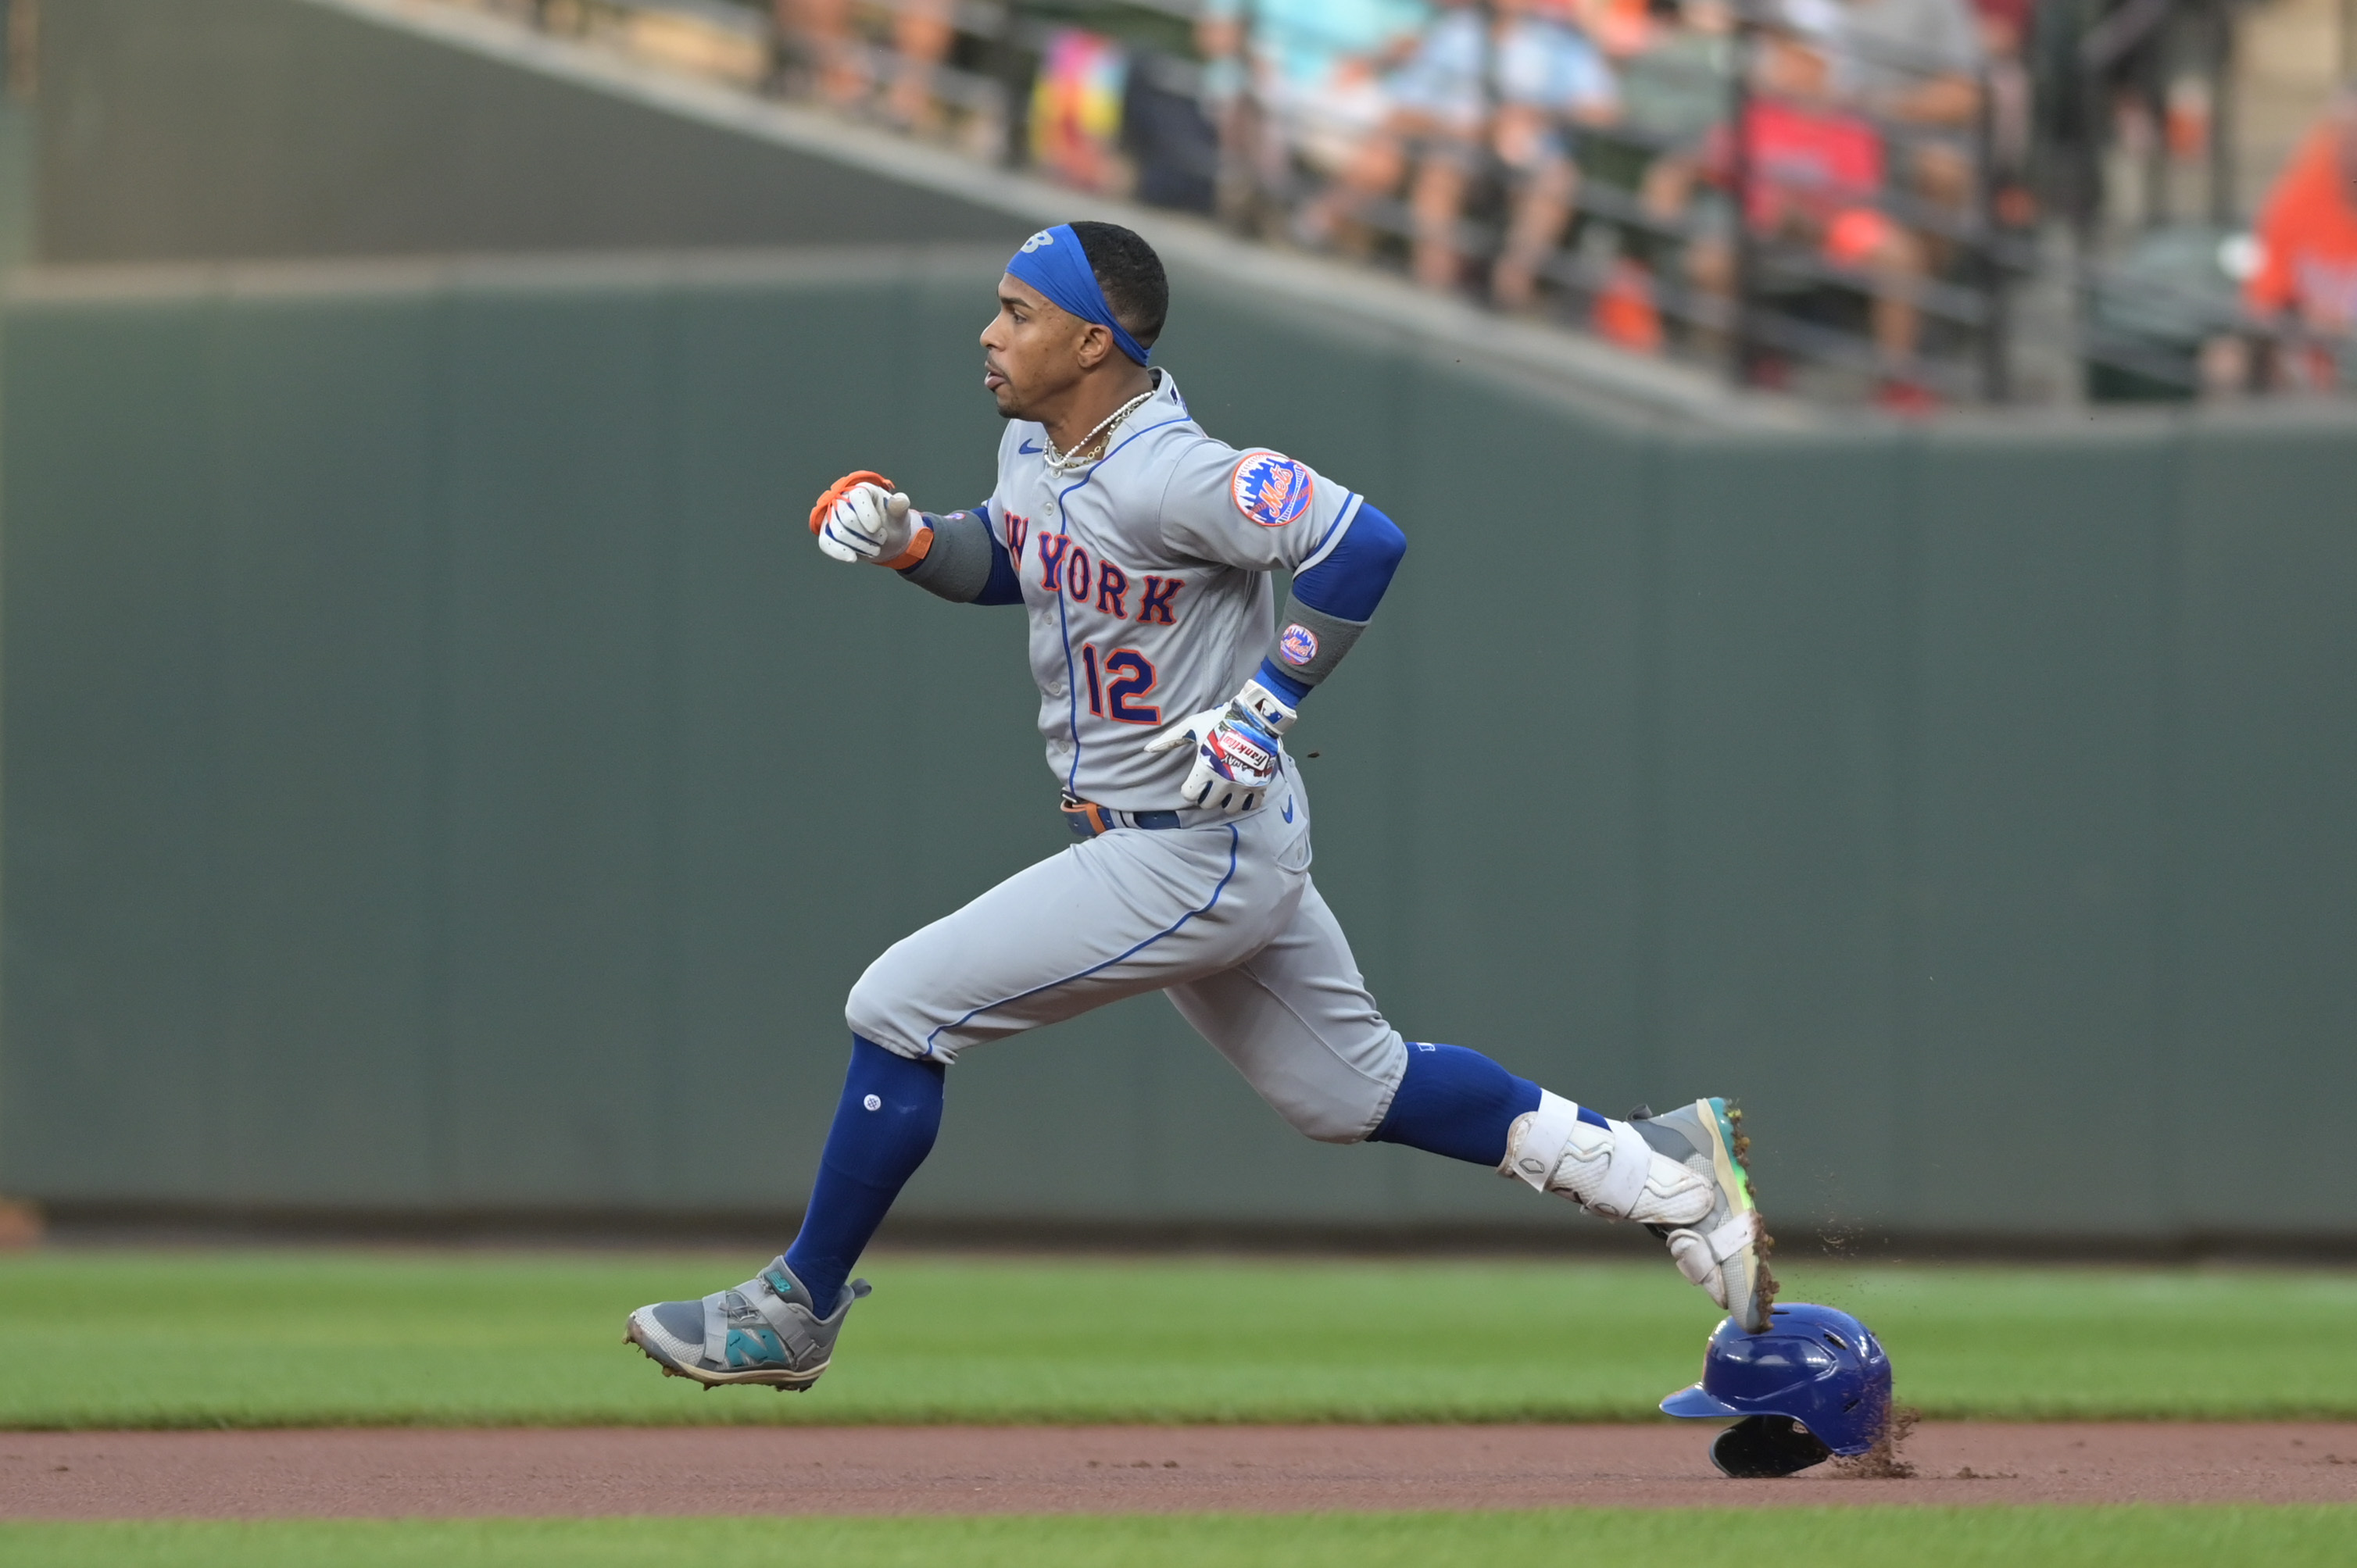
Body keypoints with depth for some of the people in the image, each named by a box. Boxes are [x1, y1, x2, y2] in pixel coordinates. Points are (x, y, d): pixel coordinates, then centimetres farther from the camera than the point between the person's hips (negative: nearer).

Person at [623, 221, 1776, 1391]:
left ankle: (797, 1313, 4)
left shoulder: (1162, 475, -25)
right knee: (1355, 1089, 19)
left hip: (1193, 860, -10)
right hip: (1230, 853, 10)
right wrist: (906, 541, 3)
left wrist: (1266, 705, -27)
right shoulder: (1033, 443, 4)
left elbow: (1360, 542, -28)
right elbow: (1010, 557, 23)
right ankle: (1657, 1170, 23)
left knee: (897, 1007, -7)